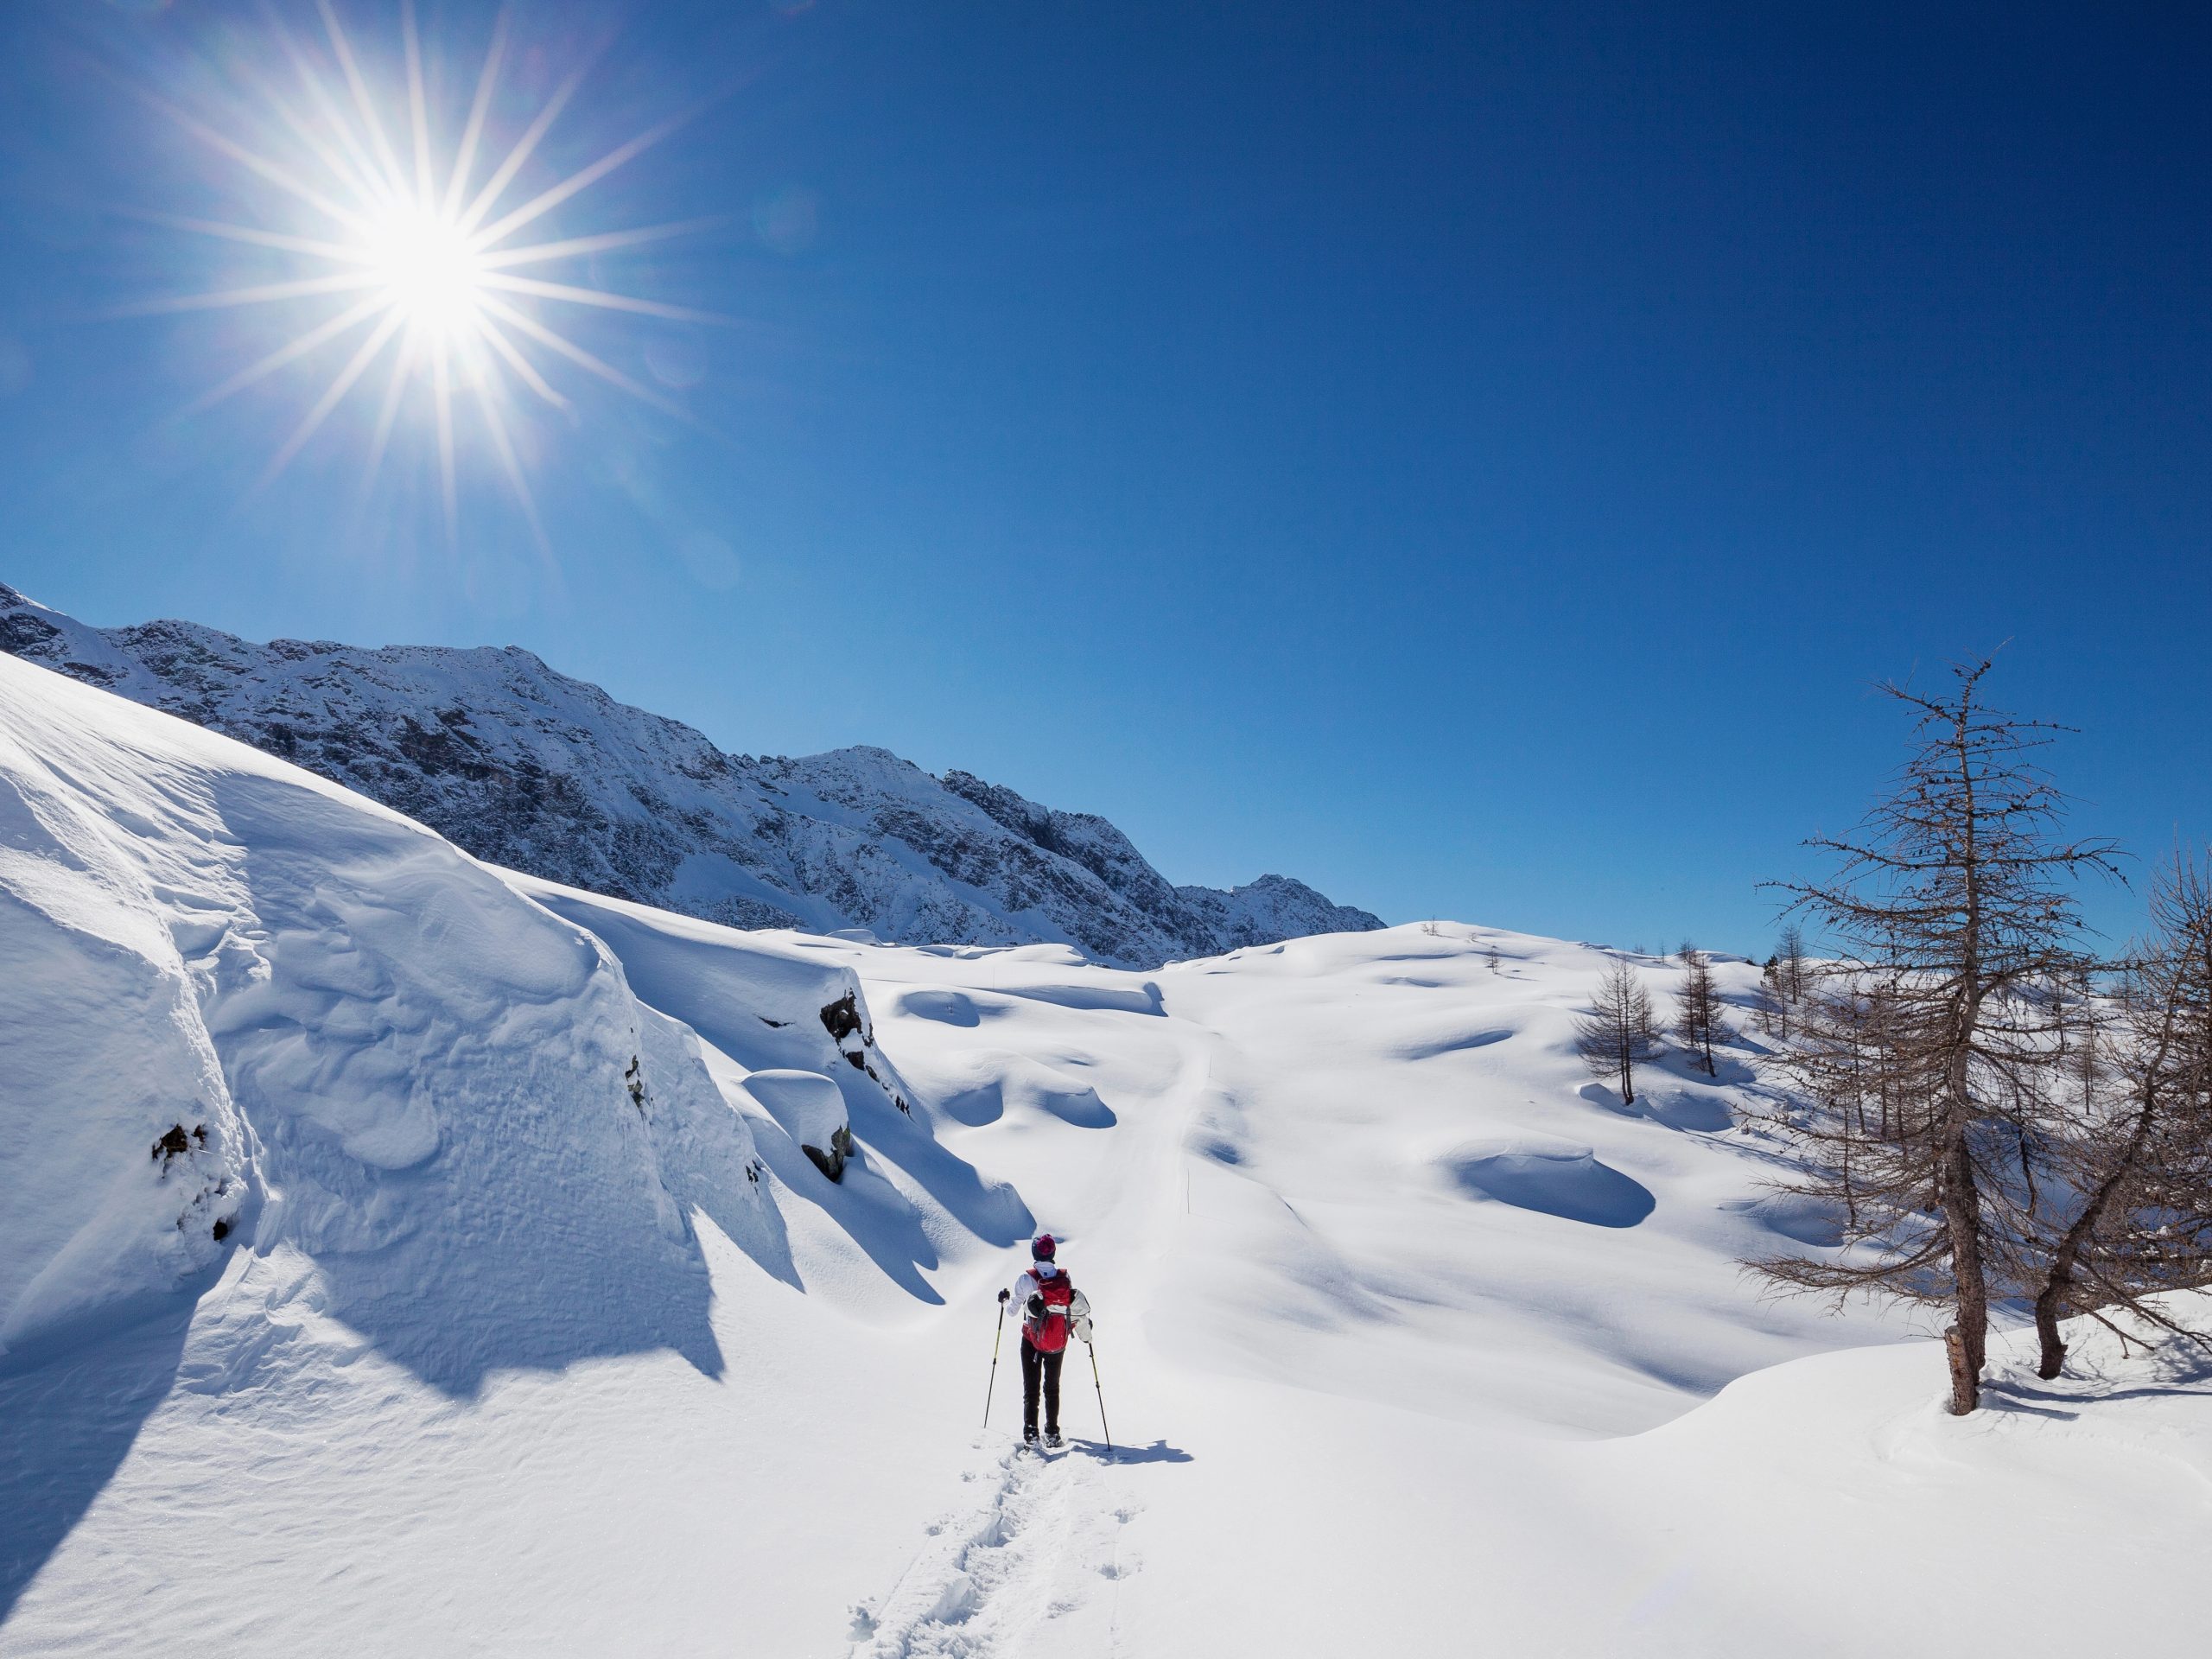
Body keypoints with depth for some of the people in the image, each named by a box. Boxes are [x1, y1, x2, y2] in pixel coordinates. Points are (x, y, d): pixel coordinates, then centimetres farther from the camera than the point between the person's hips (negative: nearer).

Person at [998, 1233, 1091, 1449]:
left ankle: (1030, 1433, 3)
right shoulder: (1064, 1277, -13)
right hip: (1058, 1344, 2)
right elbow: (1078, 1307, -9)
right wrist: (1085, 1334, 7)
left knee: (1031, 1388, 12)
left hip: (1031, 1341, -2)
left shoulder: (1026, 1280, -17)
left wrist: (1005, 1299, 15)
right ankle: (1052, 1434, 19)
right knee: (1052, 1388, 20)